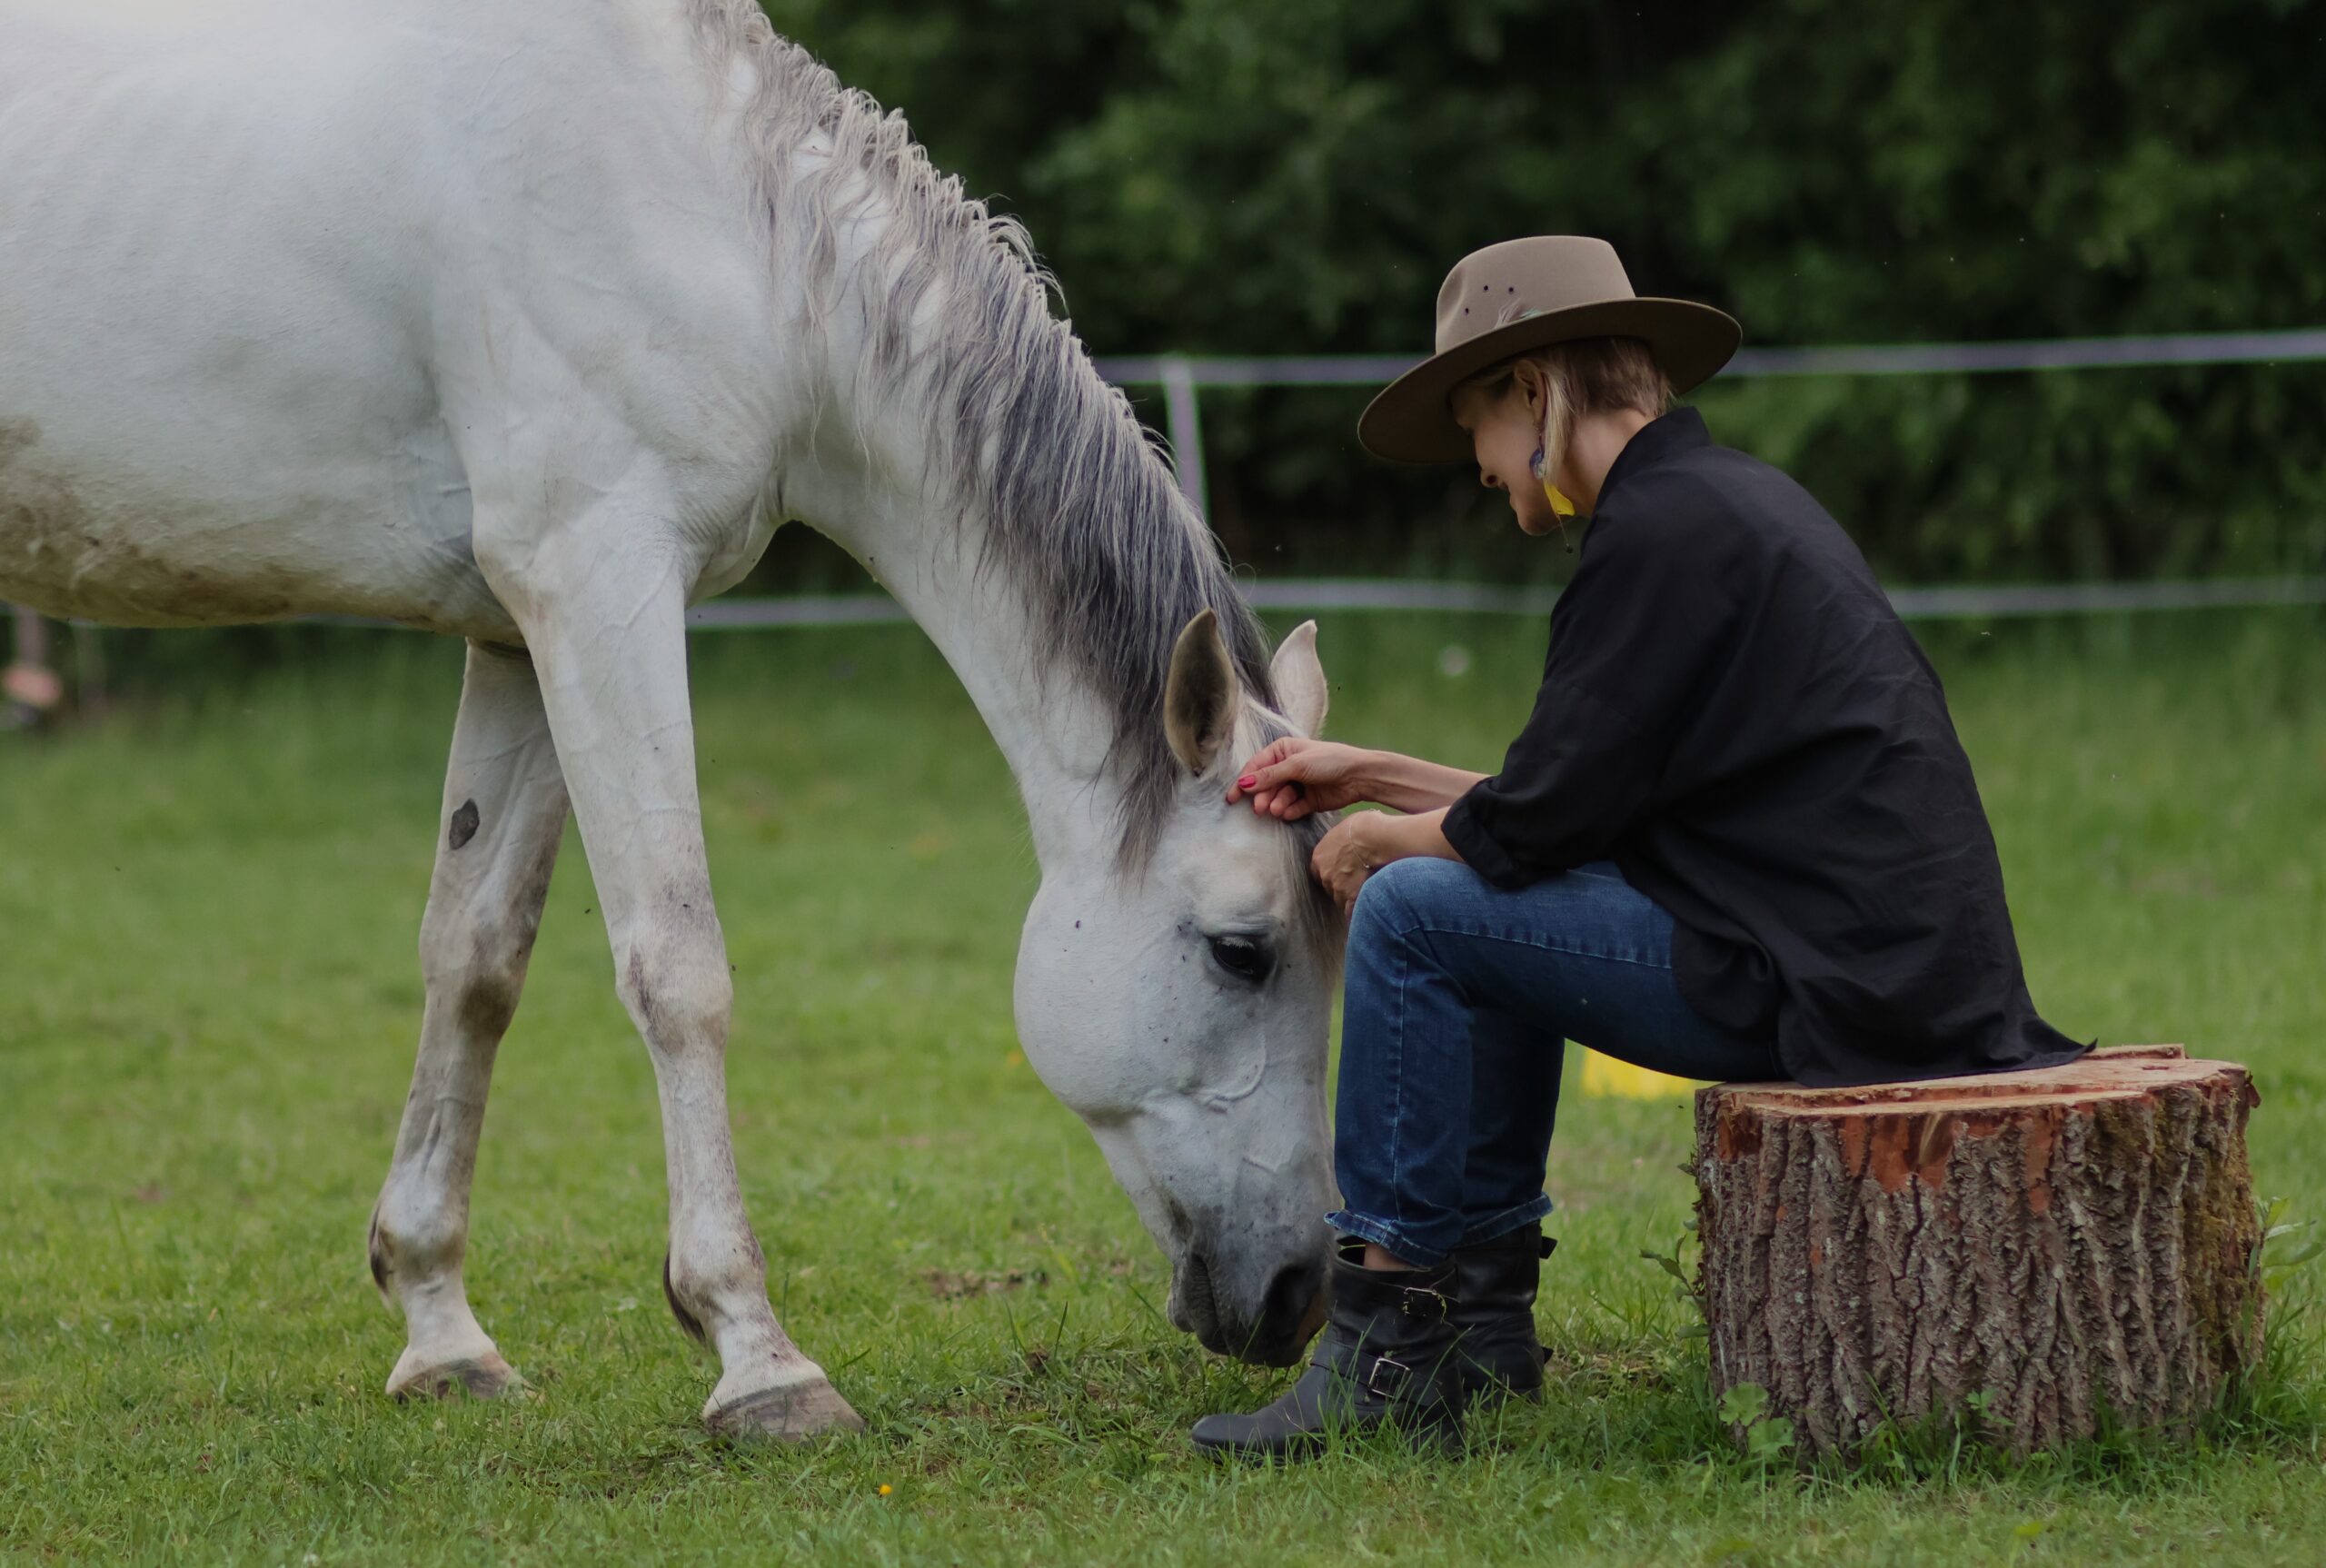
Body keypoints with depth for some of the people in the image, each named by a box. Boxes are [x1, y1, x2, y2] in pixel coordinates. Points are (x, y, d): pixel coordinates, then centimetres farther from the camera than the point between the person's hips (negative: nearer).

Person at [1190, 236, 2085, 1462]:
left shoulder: (1664, 529, -13)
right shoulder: (1731, 497, 18)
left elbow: (1536, 826, -14)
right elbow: (1582, 799, 22)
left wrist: (1377, 839, 5)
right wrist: (1371, 776, 24)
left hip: (1823, 981, -11)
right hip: (1904, 958, 11)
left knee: (1414, 913, -8)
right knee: (1498, 906, 24)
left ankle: (1389, 1347, -2)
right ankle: (1482, 1301, 26)